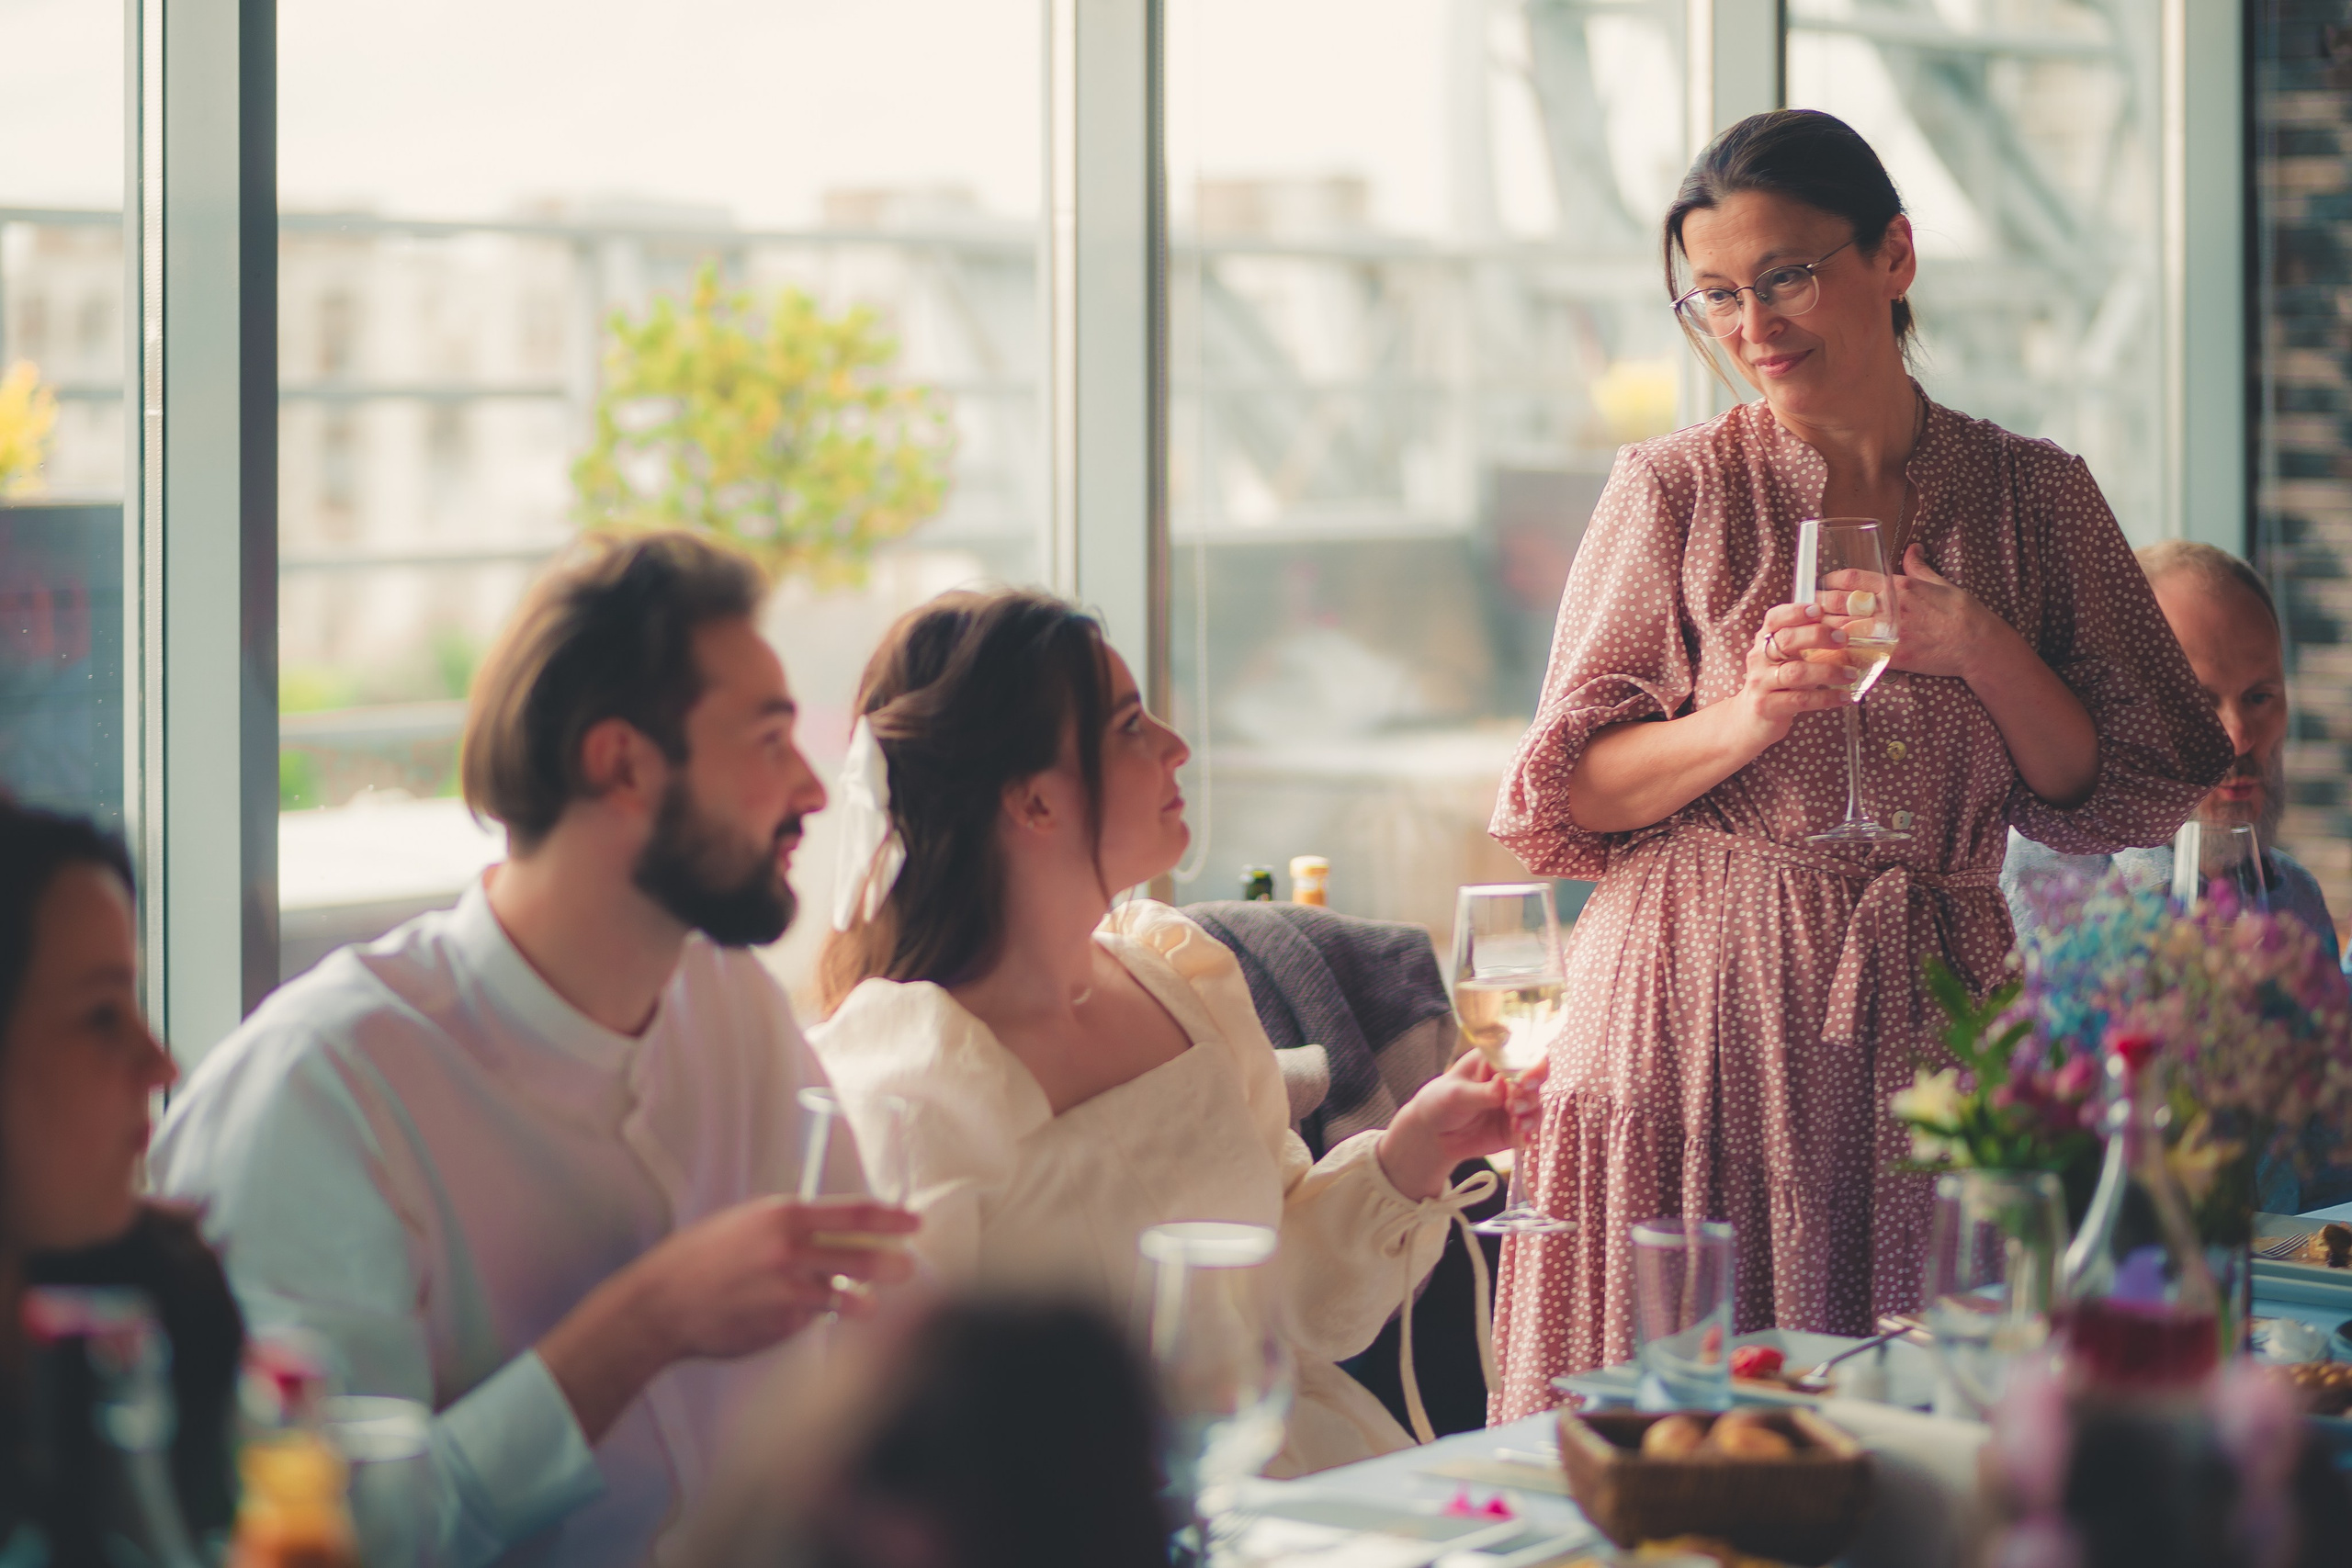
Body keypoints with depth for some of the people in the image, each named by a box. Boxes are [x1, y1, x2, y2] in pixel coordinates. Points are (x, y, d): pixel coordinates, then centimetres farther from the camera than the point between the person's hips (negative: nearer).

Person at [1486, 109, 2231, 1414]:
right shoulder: (1677, 491, 2)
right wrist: (1744, 721, -16)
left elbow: (2113, 800, 6)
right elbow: (1573, 794, 0)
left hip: (1929, 1013, 2)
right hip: (1698, 1016, -2)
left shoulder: (2035, 498, 7)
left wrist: (1981, 650, -9)